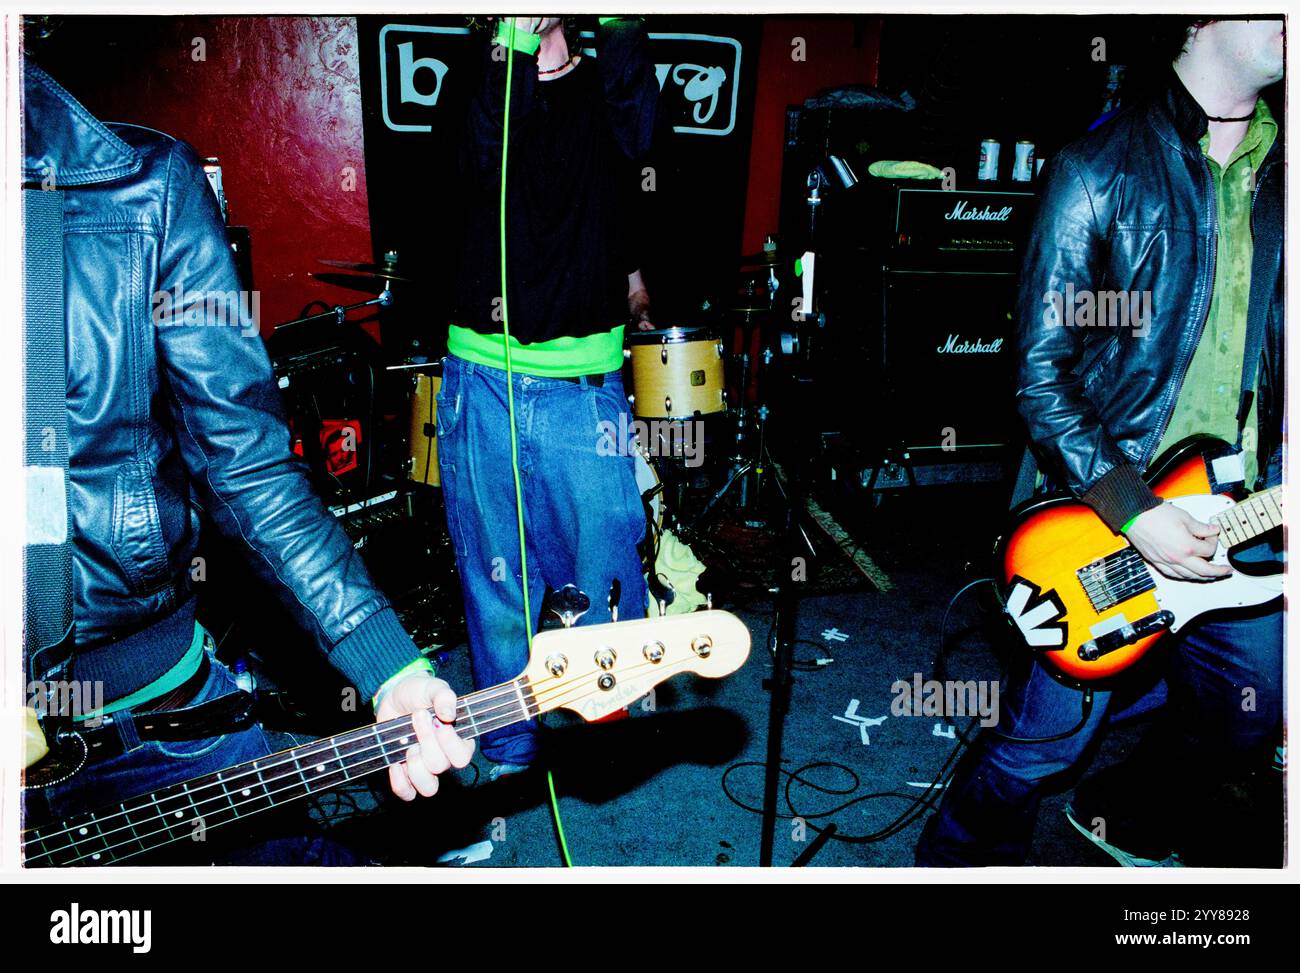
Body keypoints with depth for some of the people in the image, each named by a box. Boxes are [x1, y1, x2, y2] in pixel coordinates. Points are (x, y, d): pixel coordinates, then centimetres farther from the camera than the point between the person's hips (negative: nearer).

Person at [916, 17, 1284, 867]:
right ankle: (961, 856, 30)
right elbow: (1041, 370, -13)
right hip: (1108, 519, -6)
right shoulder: (1102, 169, -10)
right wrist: (1133, 511, -19)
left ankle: (1126, 819, 45)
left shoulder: (1276, 171, 8)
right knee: (1055, 730, 2)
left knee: (1247, 717, 18)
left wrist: (1278, 483, -2)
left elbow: (1277, 352, 13)